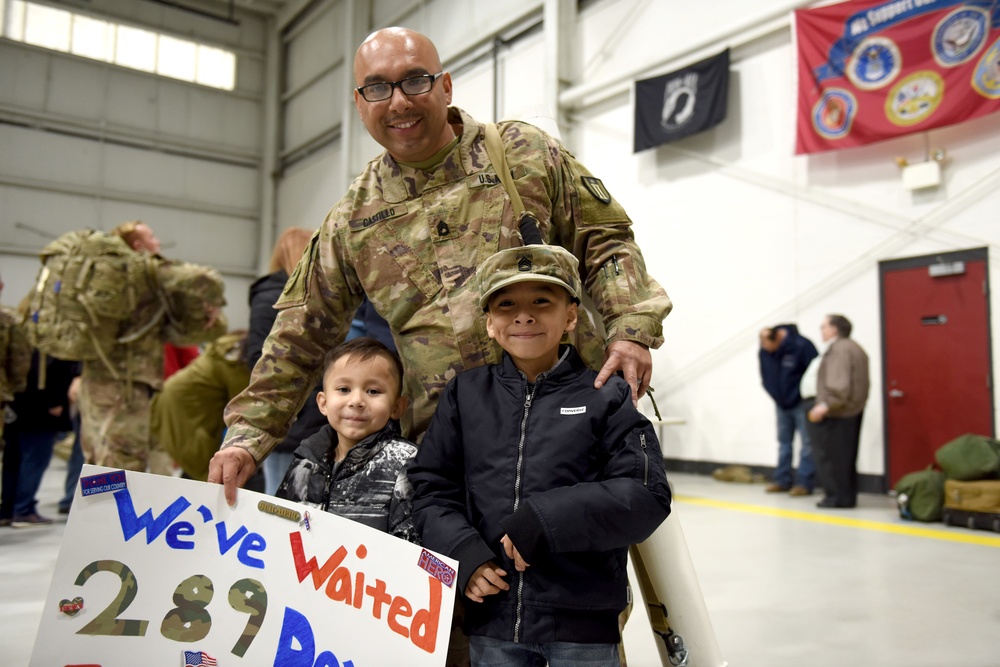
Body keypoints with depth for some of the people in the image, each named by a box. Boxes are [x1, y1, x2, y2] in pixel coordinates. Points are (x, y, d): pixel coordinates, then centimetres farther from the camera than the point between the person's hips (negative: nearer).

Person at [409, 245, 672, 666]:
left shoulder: (606, 397, -4)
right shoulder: (465, 394, 4)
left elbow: (648, 495, -11)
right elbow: (431, 488, 5)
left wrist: (546, 519, -19)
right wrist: (463, 553, -11)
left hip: (584, 621, -2)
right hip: (492, 619, 2)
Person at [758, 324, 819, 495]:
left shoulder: (801, 345, -21)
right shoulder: (764, 350, -3)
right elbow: (765, 376, 10)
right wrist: (775, 395, 4)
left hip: (801, 403, -6)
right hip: (781, 404, 6)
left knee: (807, 442, -3)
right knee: (783, 442, 11)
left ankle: (804, 483, 1)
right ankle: (782, 480, 18)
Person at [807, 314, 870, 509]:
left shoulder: (839, 349, -15)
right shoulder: (855, 348, 17)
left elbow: (839, 384, -25)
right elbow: (860, 383, 20)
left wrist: (825, 405, -25)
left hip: (836, 414, -10)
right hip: (853, 411, 10)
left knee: (831, 456, -3)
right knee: (846, 457, 14)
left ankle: (837, 496, 0)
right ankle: (847, 496, 20)